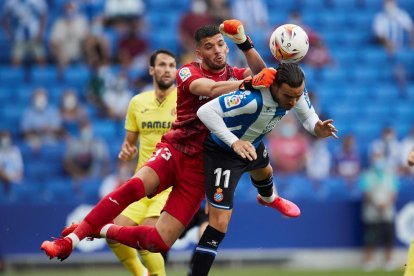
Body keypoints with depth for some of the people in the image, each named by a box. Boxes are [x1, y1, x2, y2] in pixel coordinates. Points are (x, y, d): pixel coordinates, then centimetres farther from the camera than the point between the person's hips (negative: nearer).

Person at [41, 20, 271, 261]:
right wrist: (249, 84, -42)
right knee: (136, 186, -35)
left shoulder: (233, 75, 9)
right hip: (174, 150, -2)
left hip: (201, 167, 2)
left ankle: (102, 231, 15)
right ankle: (70, 241, -26)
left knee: (159, 242, -11)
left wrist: (244, 42, -27)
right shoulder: (189, 72, -2)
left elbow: (262, 74, -12)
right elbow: (211, 89, -24)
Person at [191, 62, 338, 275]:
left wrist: (317, 128, -29)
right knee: (220, 222, -17)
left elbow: (307, 116, -5)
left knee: (264, 173, 41)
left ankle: (268, 199, 78)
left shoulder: (295, 91, -23)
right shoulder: (253, 98, -44)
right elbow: (206, 111, -45)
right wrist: (234, 142, -54)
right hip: (223, 151, -8)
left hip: (252, 144, 8)